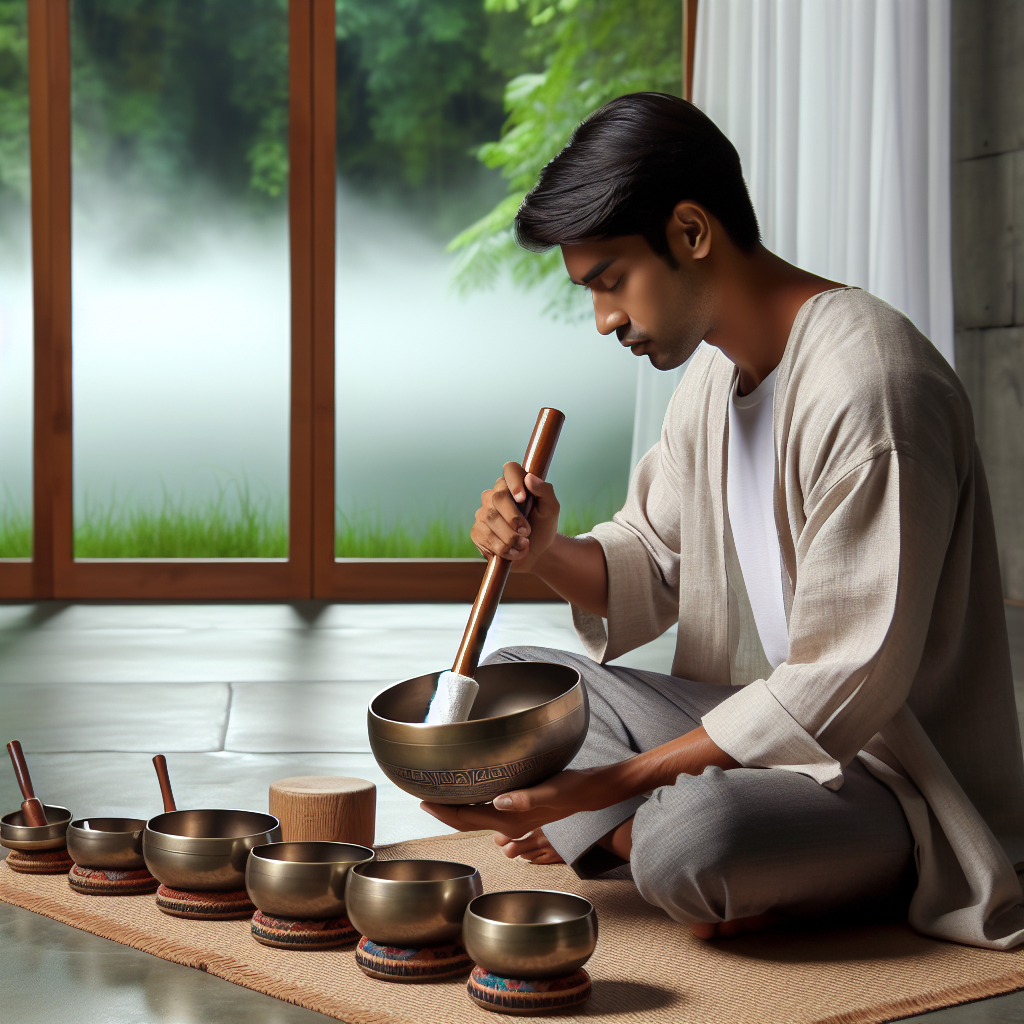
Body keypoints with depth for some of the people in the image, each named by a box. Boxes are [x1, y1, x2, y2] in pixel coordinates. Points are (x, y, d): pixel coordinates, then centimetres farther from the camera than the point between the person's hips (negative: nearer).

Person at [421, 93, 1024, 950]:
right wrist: (547, 554, -11)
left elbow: (846, 686, -26)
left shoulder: (868, 388, -24)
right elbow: (651, 569, 13)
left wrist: (609, 784, -24)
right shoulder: (718, 365, 7)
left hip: (894, 774, -9)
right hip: (760, 719, 9)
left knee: (694, 833, -38)